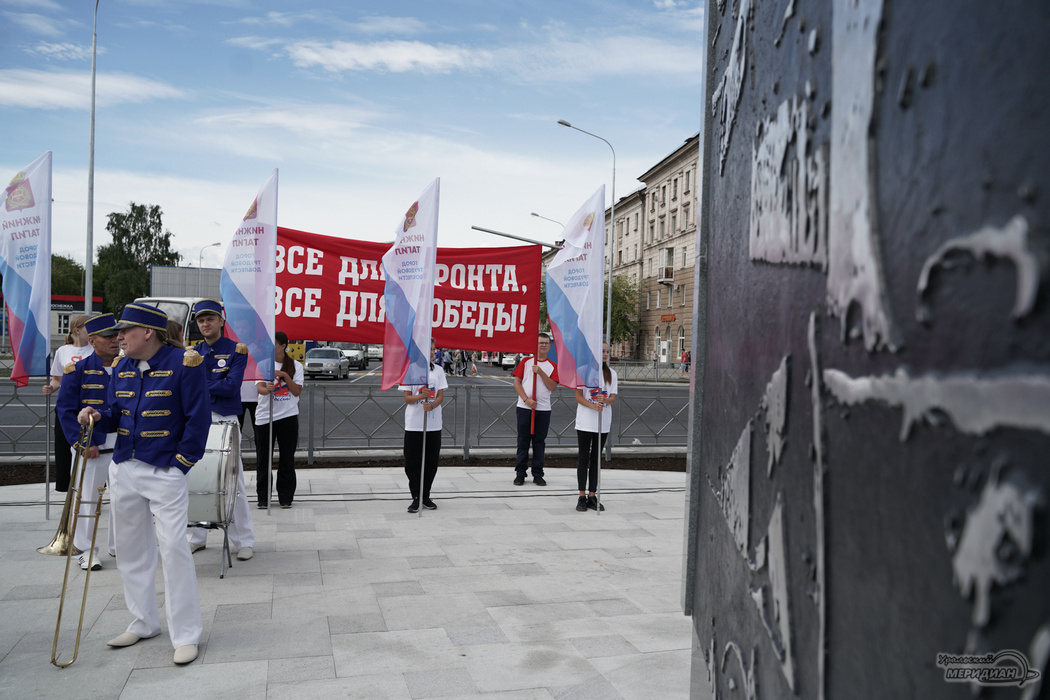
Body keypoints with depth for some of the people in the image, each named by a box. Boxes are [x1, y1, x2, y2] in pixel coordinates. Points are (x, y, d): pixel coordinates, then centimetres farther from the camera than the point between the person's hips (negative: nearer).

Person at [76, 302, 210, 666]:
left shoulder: (182, 363, -11)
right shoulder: (122, 367, 10)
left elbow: (198, 417, -11)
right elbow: (116, 414, 17)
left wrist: (181, 463, -12)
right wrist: (97, 415, -6)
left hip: (165, 471, -7)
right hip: (124, 469, 7)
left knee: (173, 547, -9)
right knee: (131, 548, 14)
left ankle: (186, 635, 1)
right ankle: (144, 622, 30)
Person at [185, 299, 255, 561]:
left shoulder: (236, 350, -1)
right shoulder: (193, 352, 13)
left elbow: (231, 386, -12)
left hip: (226, 421, -4)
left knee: (233, 480, -2)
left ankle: (243, 541, 6)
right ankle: (196, 537, 21)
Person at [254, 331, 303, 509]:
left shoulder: (295, 366, 4)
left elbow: (297, 391, -2)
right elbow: (259, 387, -9)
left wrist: (284, 375, -14)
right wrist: (266, 389, -32)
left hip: (288, 416, 0)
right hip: (264, 416, 0)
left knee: (287, 458, 3)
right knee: (263, 459, 3)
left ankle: (286, 496, 13)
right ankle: (263, 497, 13)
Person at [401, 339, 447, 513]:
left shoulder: (438, 370, 9)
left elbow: (441, 396, 3)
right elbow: (407, 398, -2)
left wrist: (432, 405, -18)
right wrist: (421, 396, -22)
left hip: (434, 424, 2)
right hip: (413, 424, -2)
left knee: (431, 462, 5)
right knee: (412, 463, -1)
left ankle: (426, 496, 18)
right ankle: (416, 497, 9)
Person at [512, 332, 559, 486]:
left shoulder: (552, 366, 8)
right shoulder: (526, 361, 6)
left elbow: (552, 386, -4)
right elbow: (517, 382, 2)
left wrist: (540, 372, -15)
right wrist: (526, 399, -10)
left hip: (543, 409, 1)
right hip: (524, 408, -1)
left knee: (539, 442, 5)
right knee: (523, 440, 2)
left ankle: (538, 474, 11)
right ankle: (520, 473, 10)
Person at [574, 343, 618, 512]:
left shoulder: (611, 373, 8)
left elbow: (613, 398, 4)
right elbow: (578, 396, -5)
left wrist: (605, 400, -19)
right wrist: (593, 406, -21)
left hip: (603, 423, 3)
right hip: (585, 422, -3)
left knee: (596, 459, 8)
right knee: (584, 458, 1)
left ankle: (592, 496, 14)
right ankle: (582, 497, 6)